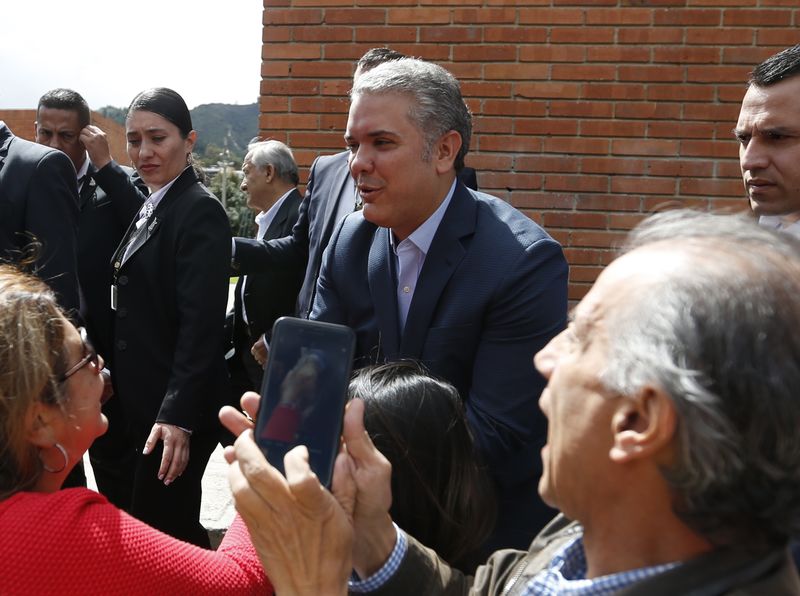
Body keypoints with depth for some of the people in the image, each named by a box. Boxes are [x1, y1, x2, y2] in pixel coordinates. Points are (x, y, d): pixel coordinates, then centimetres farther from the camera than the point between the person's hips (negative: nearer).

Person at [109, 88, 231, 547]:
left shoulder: (200, 209, -14)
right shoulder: (150, 208, 13)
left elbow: (202, 324, -21)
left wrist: (177, 415, -25)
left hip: (175, 407, -9)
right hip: (142, 402, 9)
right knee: (172, 528, 16)